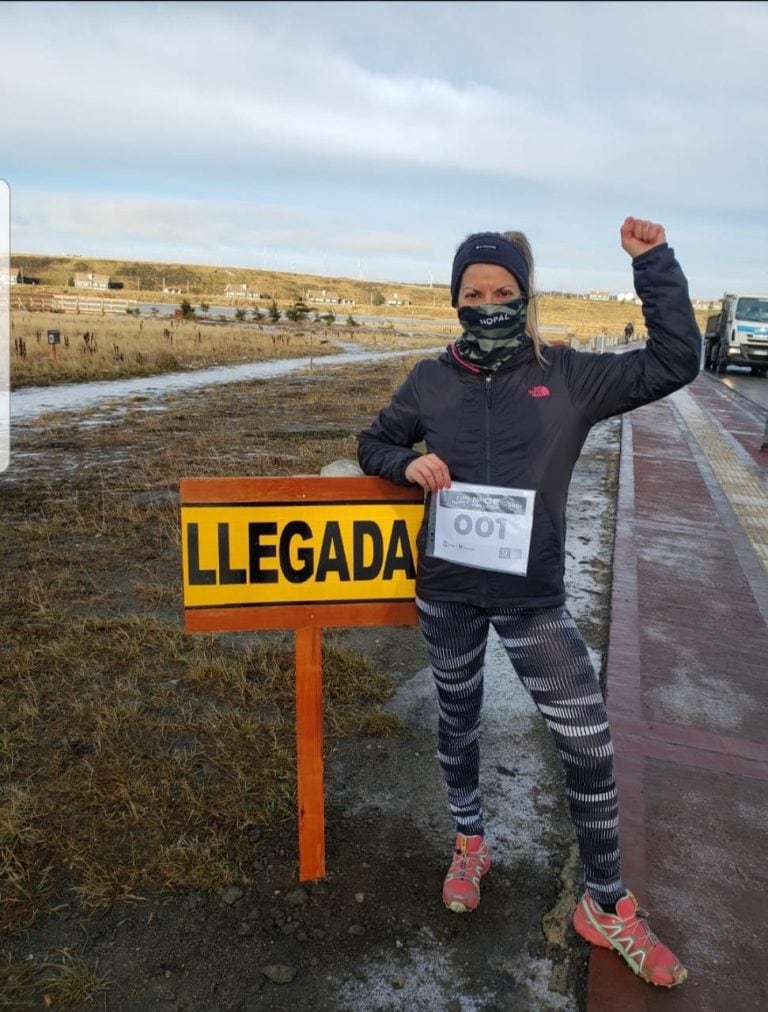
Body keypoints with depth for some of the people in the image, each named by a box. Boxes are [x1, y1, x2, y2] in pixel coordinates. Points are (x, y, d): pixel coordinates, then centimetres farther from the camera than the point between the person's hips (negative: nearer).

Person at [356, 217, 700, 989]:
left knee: (589, 745, 0)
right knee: (458, 720, 19)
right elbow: (372, 443, 12)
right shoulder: (430, 381, 0)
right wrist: (408, 463, -10)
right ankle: (469, 844, 46)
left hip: (532, 596, -1)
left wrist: (655, 262, -11)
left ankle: (606, 906, 23)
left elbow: (674, 363, -5)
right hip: (446, 591, 2)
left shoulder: (568, 376, -3)